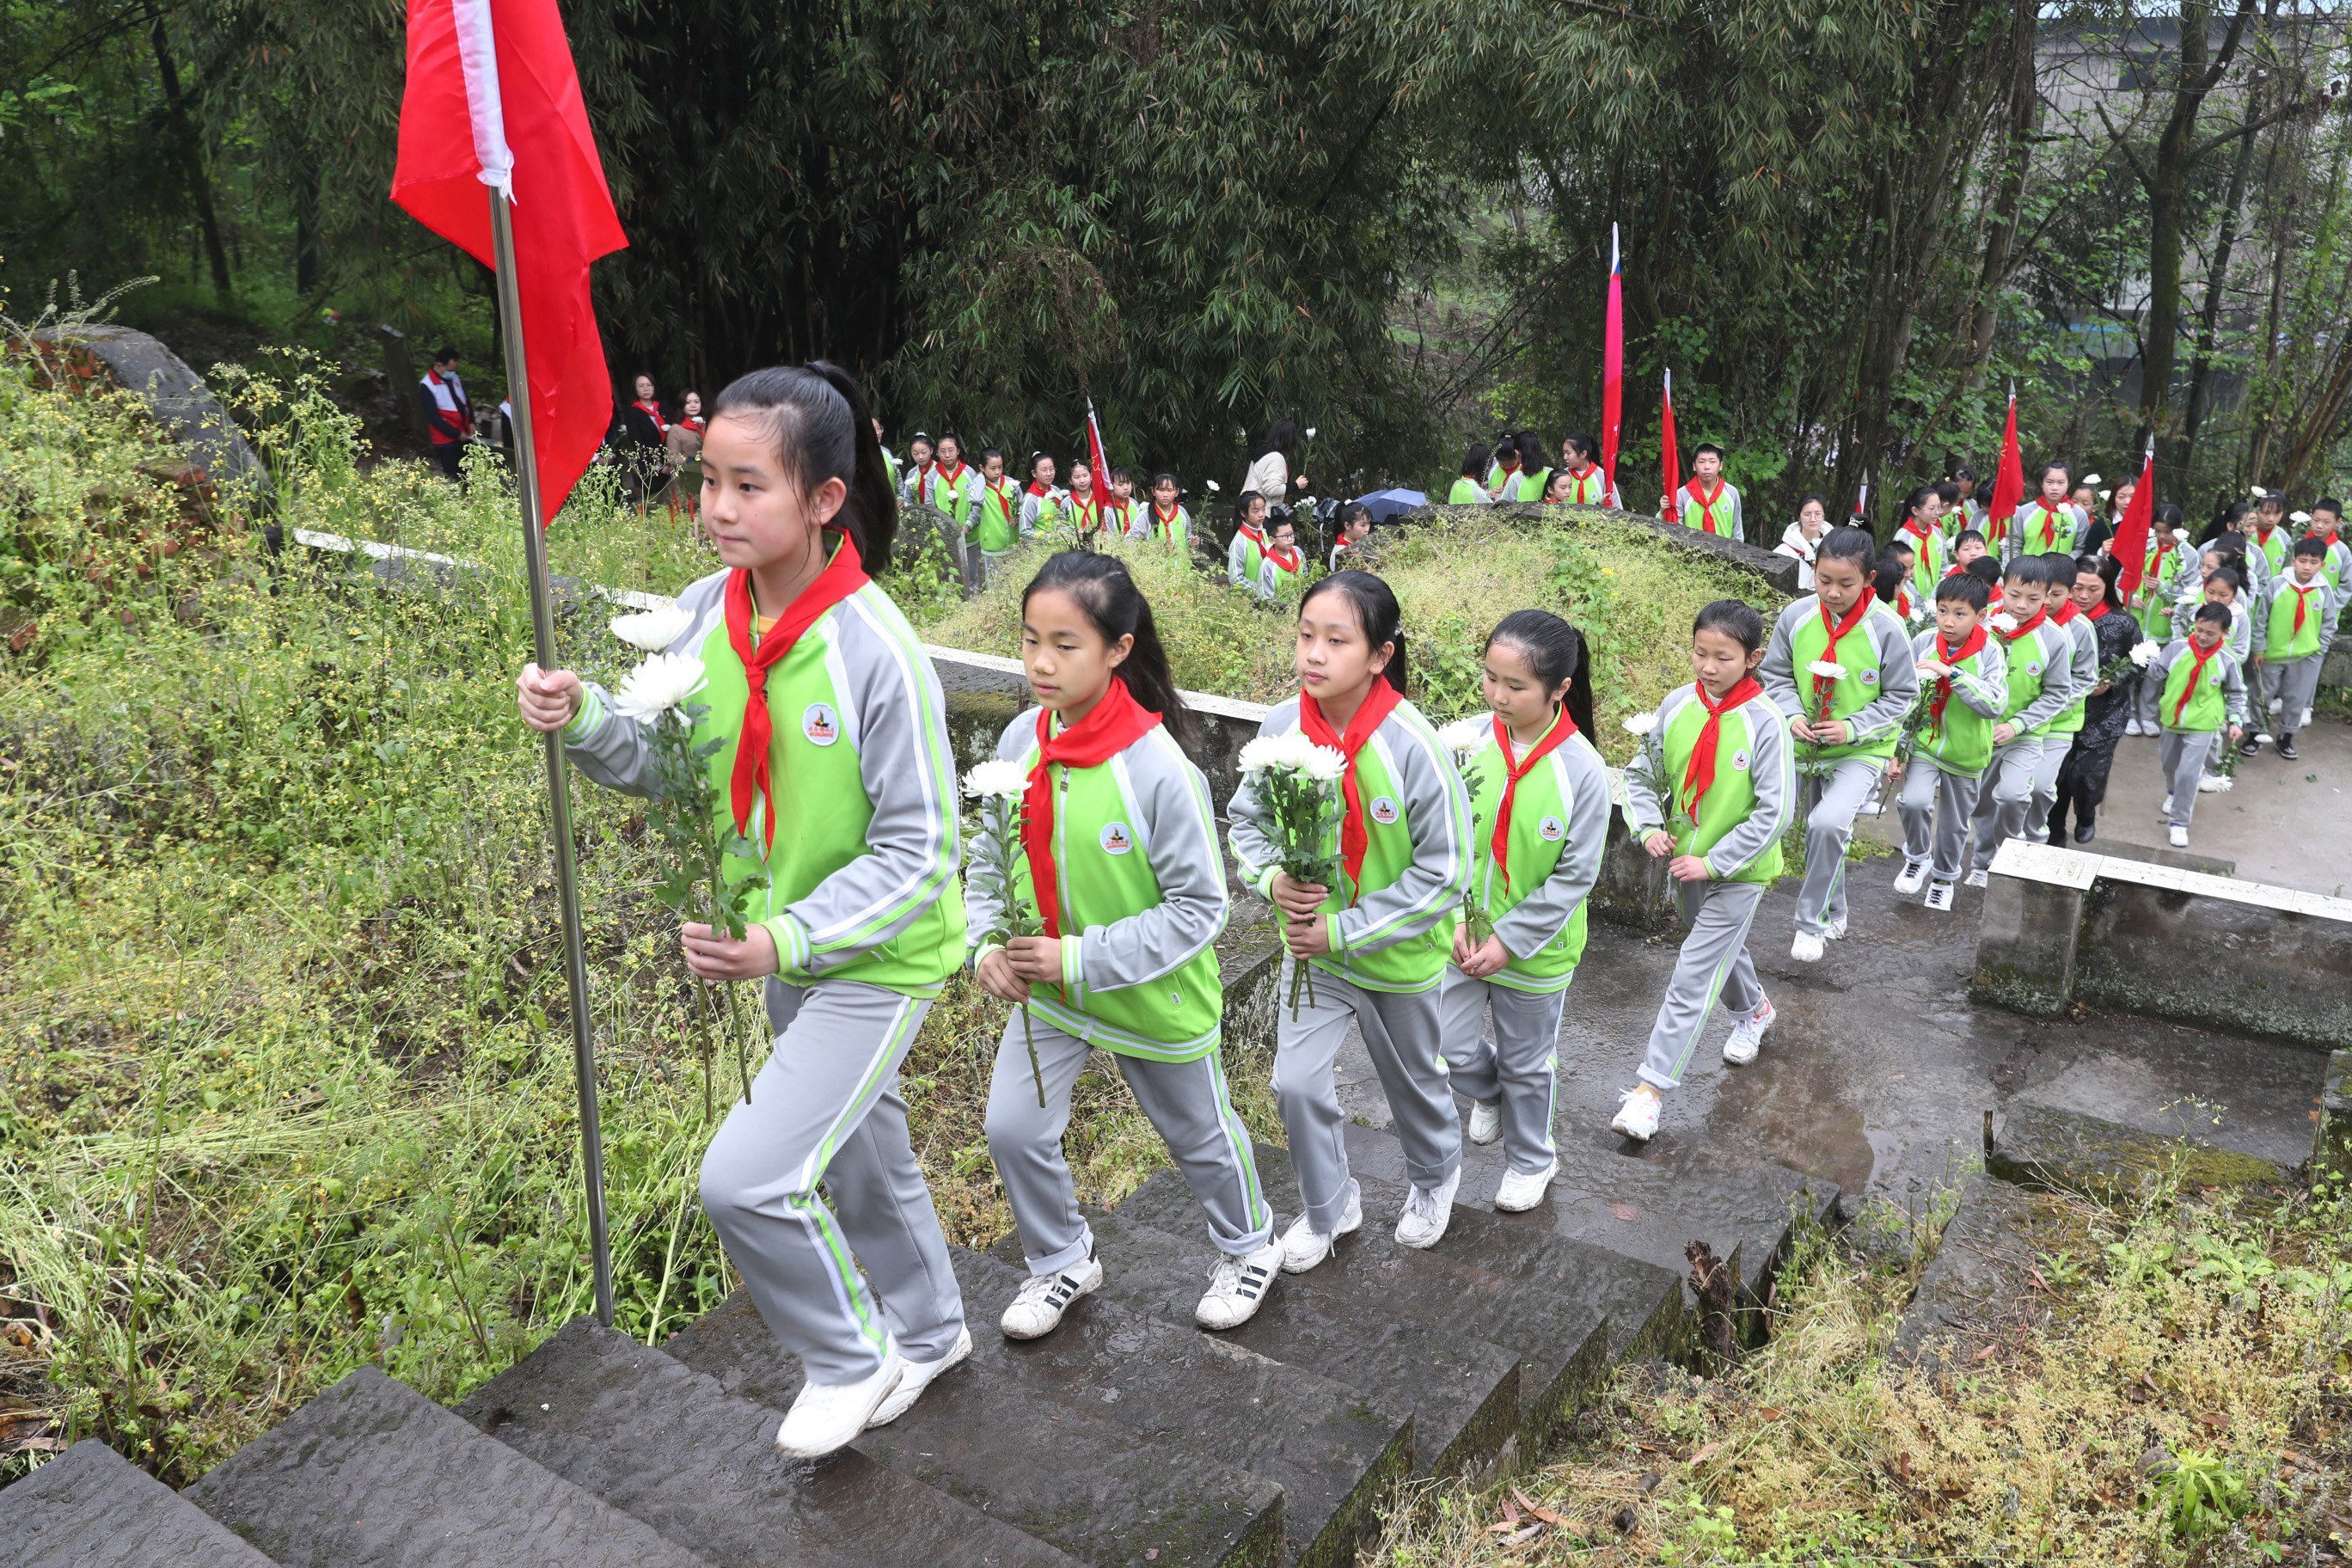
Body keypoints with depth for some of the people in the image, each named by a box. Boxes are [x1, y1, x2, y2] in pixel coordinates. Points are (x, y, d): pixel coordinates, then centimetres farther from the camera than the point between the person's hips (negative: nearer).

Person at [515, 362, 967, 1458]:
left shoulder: (875, 650, -28)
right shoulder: (706, 611, -8)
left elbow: (918, 854, -24)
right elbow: (670, 764, 4)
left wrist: (785, 940, -33)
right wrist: (584, 720, -15)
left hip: (880, 958, -7)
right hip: (786, 948, 7)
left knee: (747, 1178, -11)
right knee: (857, 1156, 23)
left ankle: (853, 1361, 18)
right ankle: (927, 1331, 50)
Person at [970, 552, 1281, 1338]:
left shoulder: (1158, 767, -29)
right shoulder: (1020, 741, -12)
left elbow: (1199, 907, -24)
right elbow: (989, 858, 2)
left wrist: (1083, 959, -28)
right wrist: (988, 944, -15)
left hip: (1153, 998, -4)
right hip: (1046, 990, 4)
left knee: (1199, 1132, 18)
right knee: (1012, 1128, 2)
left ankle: (1250, 1249, 47)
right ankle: (1062, 1260, 30)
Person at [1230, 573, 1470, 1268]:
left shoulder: (1412, 746, -27)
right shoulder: (1281, 728, -17)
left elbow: (1444, 874, -21)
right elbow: (1246, 819, 0)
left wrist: (1344, 931, -23)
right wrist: (1273, 878, -21)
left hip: (1397, 951, -2)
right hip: (1312, 942, 3)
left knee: (1412, 1078, 21)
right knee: (1297, 1083, -1)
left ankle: (1436, 1175, 53)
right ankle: (1328, 1208, 28)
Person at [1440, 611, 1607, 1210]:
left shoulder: (1583, 769, -20)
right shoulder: (1470, 740, -13)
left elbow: (1575, 875, -15)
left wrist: (1509, 940, -16)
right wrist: (1456, 919, -12)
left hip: (1535, 944, -2)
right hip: (1463, 933, 3)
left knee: (1527, 1062, 16)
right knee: (1448, 1047, 5)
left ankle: (1531, 1161, 42)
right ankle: (1490, 1093, 40)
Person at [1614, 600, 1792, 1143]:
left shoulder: (1765, 723, -20)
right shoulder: (1677, 705, -7)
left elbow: (1774, 812, -18)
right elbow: (1643, 774, 5)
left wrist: (1712, 862, -20)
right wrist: (1650, 828, -11)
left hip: (1738, 872, -5)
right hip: (1686, 863, 5)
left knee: (1692, 979, -6)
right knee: (1721, 949, 28)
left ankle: (1650, 1088, 0)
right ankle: (1754, 1008, 57)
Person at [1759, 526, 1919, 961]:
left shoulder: (1887, 629, -16)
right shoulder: (1796, 617, -9)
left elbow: (1900, 696, -7)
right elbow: (1776, 675, 3)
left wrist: (1853, 728, -19)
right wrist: (1793, 715, -16)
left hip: (1863, 750, -4)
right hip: (1807, 746, 4)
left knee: (1828, 823, -26)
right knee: (1821, 830, 18)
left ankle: (1811, 921, -9)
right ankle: (1835, 913, 43)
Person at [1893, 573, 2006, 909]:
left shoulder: (1989, 654, -14)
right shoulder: (1923, 643, -10)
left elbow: (1994, 705, -28)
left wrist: (1952, 673, -34)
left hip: (1966, 754, 0)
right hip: (1924, 743, 0)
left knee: (1955, 824, 14)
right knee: (1914, 802, -23)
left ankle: (1944, 879, 40)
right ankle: (1918, 858, 6)